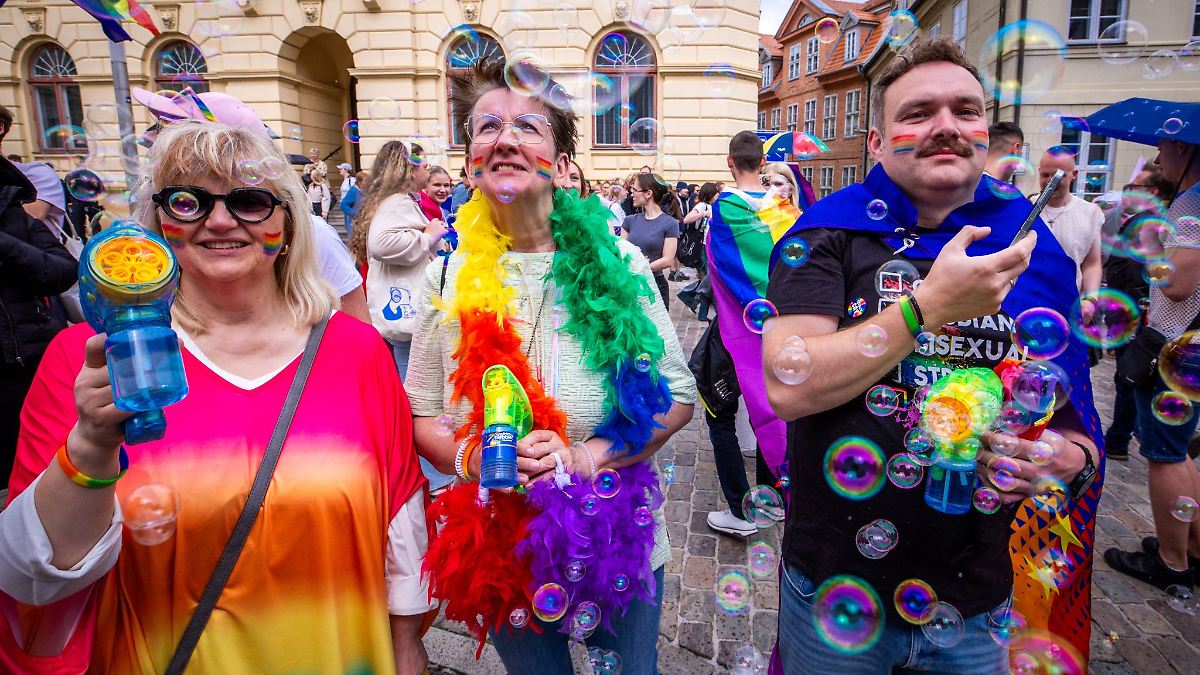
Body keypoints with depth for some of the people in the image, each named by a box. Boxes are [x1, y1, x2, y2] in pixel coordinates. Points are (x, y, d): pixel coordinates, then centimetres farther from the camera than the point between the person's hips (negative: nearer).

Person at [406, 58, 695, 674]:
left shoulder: (617, 264, -10)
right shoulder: (449, 277, -6)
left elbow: (677, 397, -8)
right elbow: (421, 418, -1)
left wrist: (583, 457, -22)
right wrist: (473, 459, -22)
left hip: (619, 549, 0)